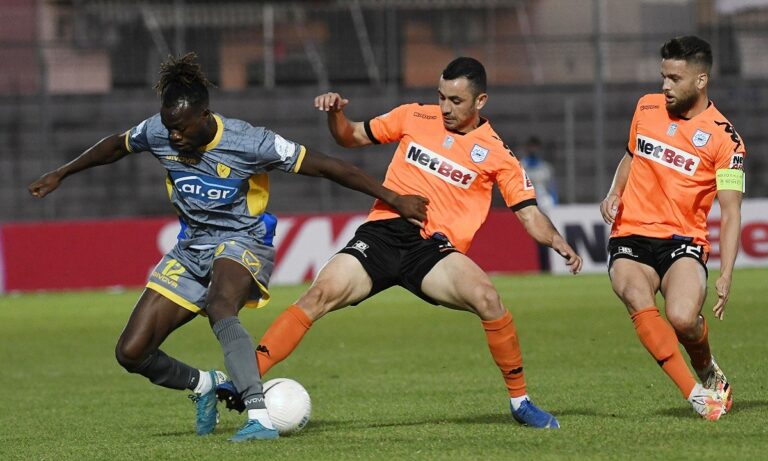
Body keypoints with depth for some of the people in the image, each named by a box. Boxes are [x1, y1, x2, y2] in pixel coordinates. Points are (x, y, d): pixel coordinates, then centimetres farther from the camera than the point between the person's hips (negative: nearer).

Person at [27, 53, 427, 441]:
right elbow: (116, 146, 14)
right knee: (131, 353, -3)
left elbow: (325, 166, -18)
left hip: (241, 244, -6)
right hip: (191, 247, 6)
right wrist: (60, 175, 22)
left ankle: (260, 418, -49)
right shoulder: (157, 132, -9)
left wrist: (394, 199, -15)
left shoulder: (248, 143, -23)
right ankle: (203, 385, 26)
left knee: (220, 310, -42)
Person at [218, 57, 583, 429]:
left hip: (434, 249, -2)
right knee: (321, 294, -21)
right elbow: (352, 137, 22)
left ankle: (519, 399, -10)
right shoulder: (414, 118, 12)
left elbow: (528, 213, 7)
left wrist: (557, 242, -12)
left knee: (486, 298, -29)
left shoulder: (496, 154, 8)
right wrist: (335, 114, 1)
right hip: (382, 232, 2)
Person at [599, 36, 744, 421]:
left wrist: (725, 277, -17)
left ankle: (709, 373, 6)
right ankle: (694, 393, -28)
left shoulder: (724, 138, -6)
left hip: (683, 241, -3)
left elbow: (730, 212, -8)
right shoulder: (646, 108, 9)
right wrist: (615, 193, 8)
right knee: (639, 302, -30)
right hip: (630, 236, 3)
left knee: (683, 318, -29)